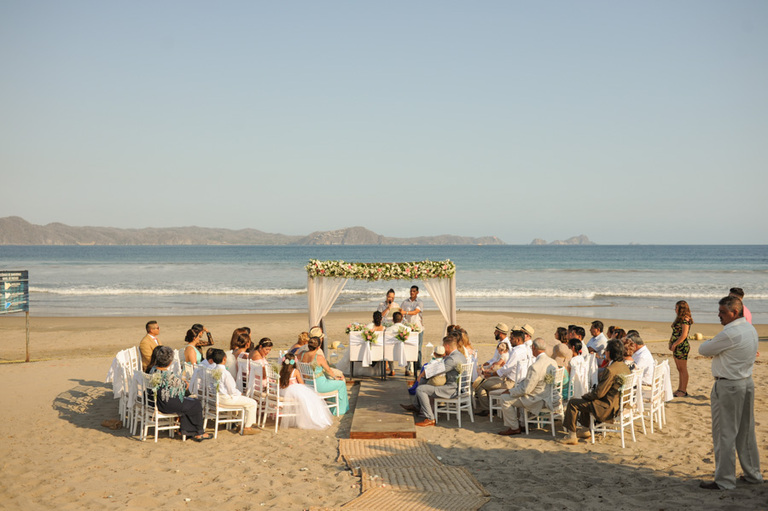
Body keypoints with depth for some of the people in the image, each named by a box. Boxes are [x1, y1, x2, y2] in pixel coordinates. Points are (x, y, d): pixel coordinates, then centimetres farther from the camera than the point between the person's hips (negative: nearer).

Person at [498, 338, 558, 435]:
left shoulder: (535, 367, -28)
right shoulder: (552, 362, 1)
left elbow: (525, 390, -24)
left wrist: (509, 391, -7)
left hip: (539, 400, -9)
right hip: (548, 395, 9)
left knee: (505, 398, -5)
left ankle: (514, 428, 6)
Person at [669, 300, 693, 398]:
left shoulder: (685, 319, -14)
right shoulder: (679, 319, 15)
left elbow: (683, 335, -19)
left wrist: (674, 344, -15)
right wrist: (672, 344, 7)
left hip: (682, 346, -10)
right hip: (677, 347, 10)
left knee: (683, 369, -4)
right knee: (680, 369, 13)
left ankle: (683, 391, 1)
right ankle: (680, 389, 19)